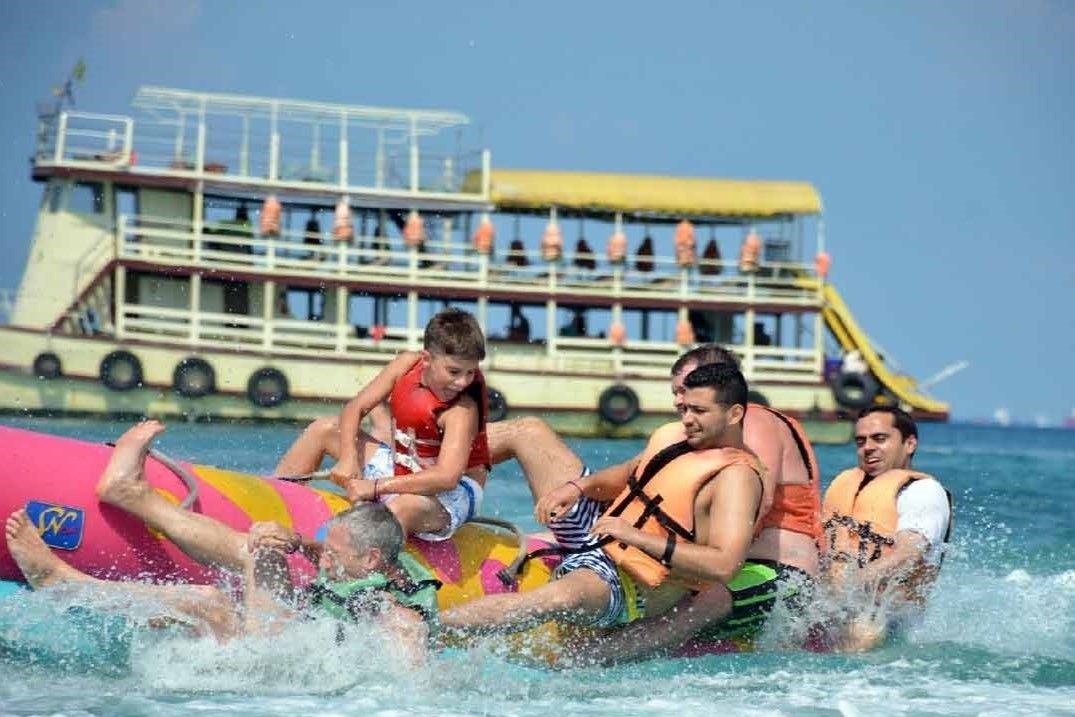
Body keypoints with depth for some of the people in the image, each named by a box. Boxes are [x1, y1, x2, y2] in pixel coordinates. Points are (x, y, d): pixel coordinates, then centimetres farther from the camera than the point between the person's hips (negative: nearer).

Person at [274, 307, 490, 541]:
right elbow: (355, 409, -3)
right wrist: (348, 458, -21)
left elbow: (447, 477, -39)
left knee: (402, 507, -42)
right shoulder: (408, 364, -9)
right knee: (323, 430, 11)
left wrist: (375, 487, -37)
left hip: (453, 492, -8)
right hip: (401, 469, 8)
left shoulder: (462, 409, -27)